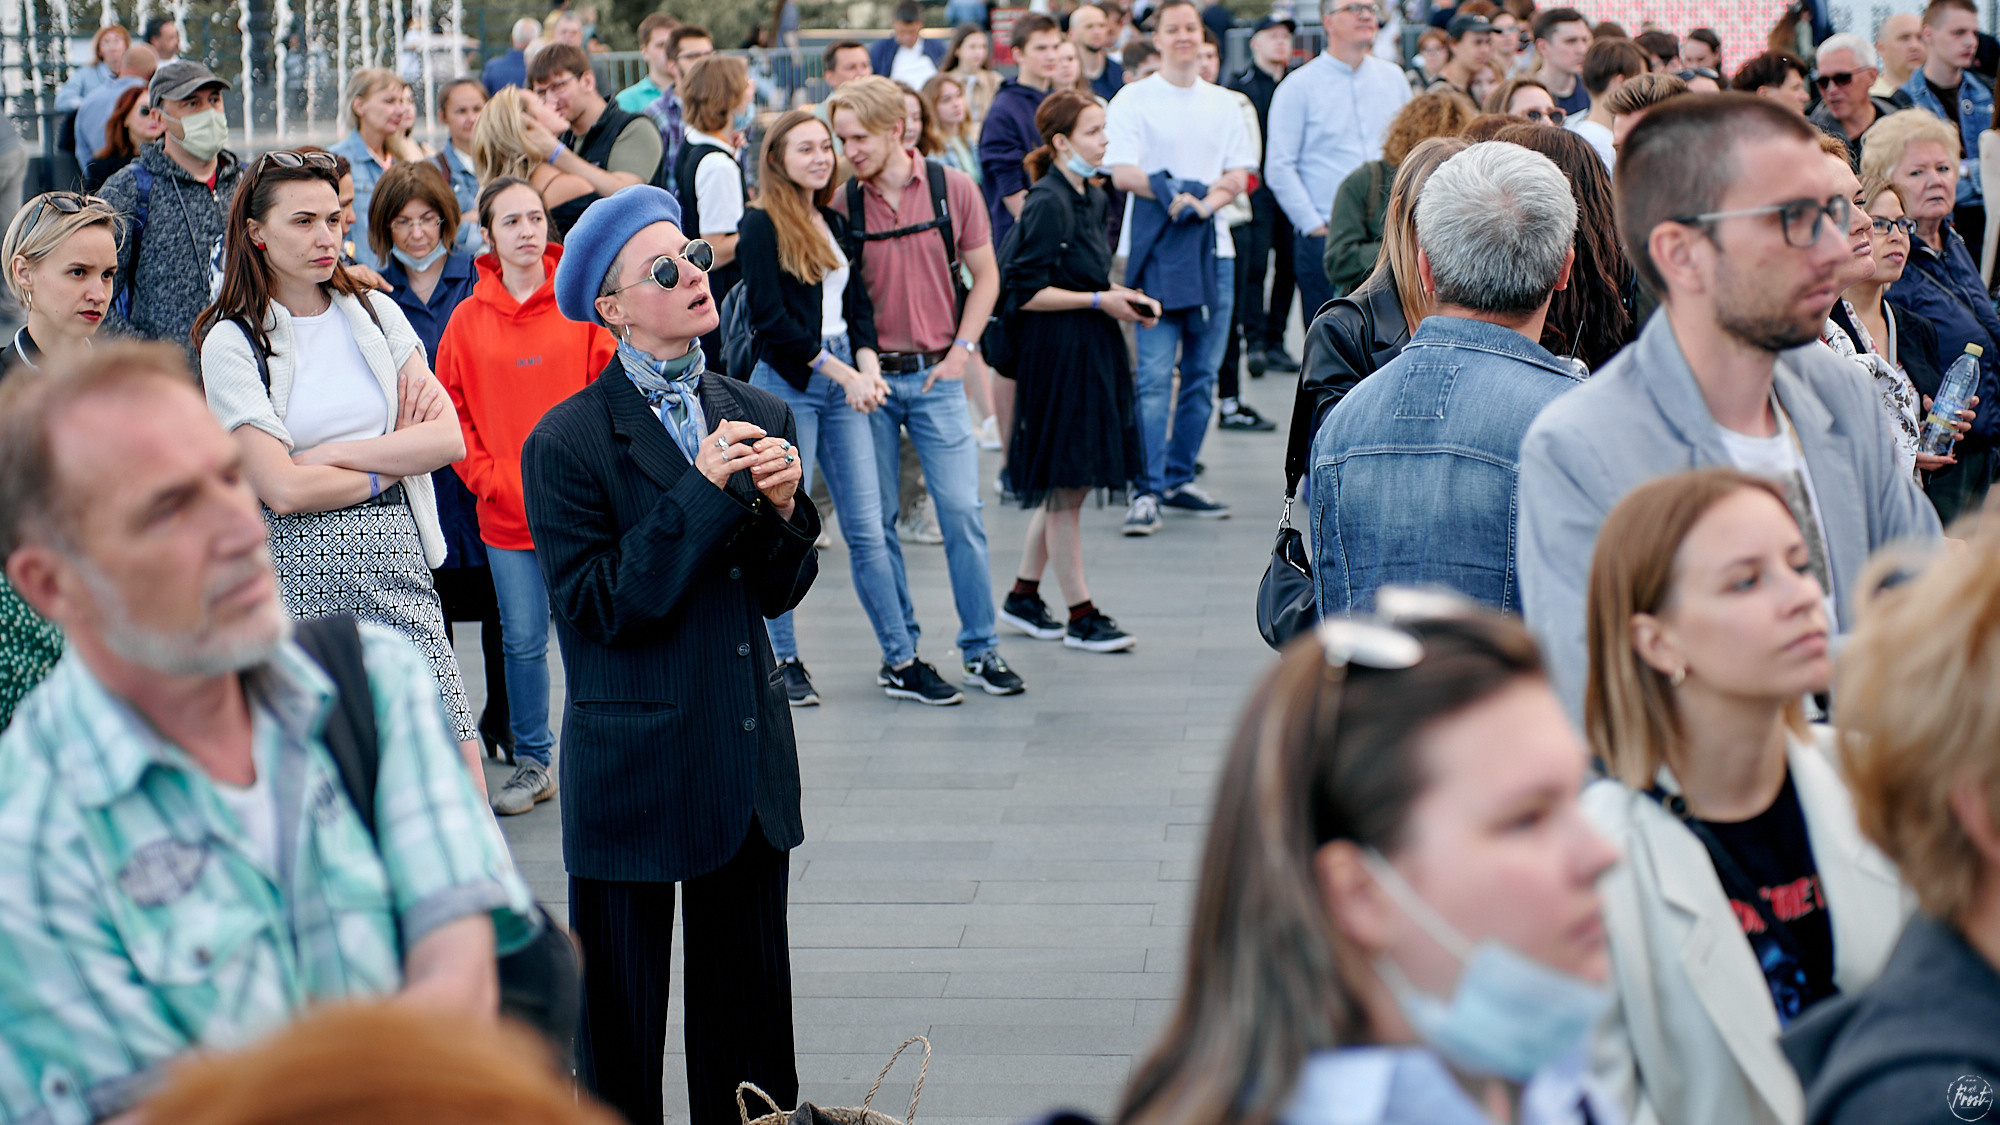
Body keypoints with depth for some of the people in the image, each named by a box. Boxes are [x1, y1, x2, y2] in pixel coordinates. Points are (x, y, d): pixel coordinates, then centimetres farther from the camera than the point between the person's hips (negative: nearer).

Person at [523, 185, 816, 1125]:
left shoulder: (757, 414, 7)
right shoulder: (567, 441, -10)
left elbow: (779, 593, 9)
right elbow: (600, 606, -17)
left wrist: (781, 509, -11)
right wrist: (701, 492, -19)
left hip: (749, 756, 5)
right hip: (635, 765, -5)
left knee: (748, 1006, 12)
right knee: (622, 1017, 6)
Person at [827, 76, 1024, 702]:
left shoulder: (952, 190, -1)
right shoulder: (840, 204, 0)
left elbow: (985, 276, 7)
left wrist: (963, 347, -3)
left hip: (936, 375, 0)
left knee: (962, 509, -2)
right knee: (875, 520, 2)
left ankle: (980, 649, 9)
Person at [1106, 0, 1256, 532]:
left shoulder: (1224, 104, 14)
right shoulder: (1133, 100, 2)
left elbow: (1240, 173, 7)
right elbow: (1122, 172, -8)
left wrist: (1206, 200, -12)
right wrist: (1173, 194, -21)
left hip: (1213, 248, 4)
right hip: (1154, 249, -4)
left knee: (1202, 373, 7)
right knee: (1155, 376, -10)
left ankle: (1179, 480, 16)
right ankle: (1146, 490, -11)